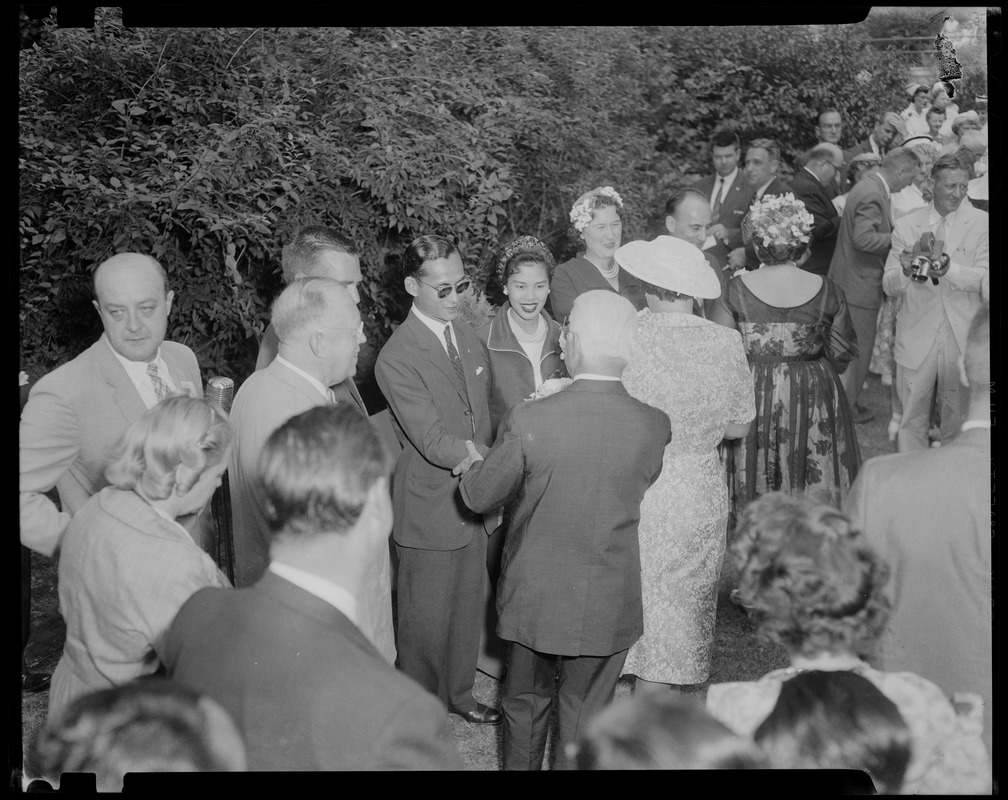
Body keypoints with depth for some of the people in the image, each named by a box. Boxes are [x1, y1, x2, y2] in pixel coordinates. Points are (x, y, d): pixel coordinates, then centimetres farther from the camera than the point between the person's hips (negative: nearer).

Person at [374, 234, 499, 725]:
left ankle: (458, 693, 39)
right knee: (426, 616, 7)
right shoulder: (397, 359, -20)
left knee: (468, 605, 20)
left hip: (475, 501, 7)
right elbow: (435, 443, -23)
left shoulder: (467, 335, 5)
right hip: (430, 508, -7)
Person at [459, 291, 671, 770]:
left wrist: (477, 463, 12)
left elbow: (477, 496, -9)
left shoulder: (527, 421, -22)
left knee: (525, 701, 23)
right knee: (585, 716, 17)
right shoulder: (654, 426, -16)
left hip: (534, 597, 0)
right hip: (608, 604, 0)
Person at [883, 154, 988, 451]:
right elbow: (889, 286, 2)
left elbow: (983, 277, -9)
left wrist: (948, 268, -25)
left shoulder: (981, 223, 0)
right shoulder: (907, 226, 3)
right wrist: (904, 270, -21)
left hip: (962, 335, 0)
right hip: (917, 333, 1)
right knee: (911, 417, 4)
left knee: (957, 414, 9)